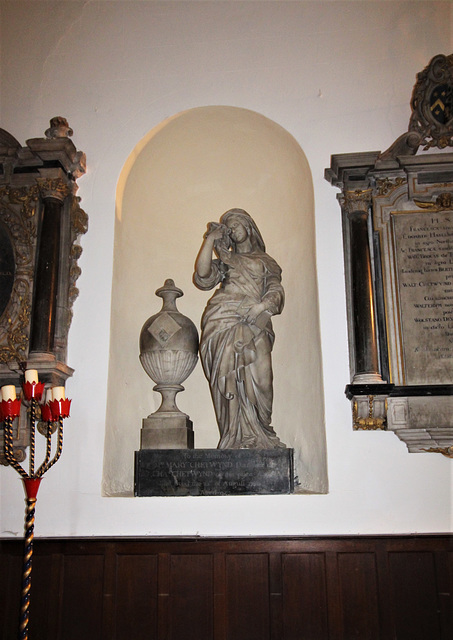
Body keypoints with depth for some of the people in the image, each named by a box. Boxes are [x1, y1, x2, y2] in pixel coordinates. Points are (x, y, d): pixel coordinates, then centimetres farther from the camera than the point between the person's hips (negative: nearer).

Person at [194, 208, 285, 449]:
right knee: (231, 374, -15)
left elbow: (276, 292, 12)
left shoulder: (266, 262, 26)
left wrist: (262, 306, -10)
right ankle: (240, 438, -16)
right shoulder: (224, 260, 26)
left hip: (255, 323, 0)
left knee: (259, 376, -17)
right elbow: (203, 276, 7)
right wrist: (210, 239, 14)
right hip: (225, 320, 0)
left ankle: (258, 435, -10)